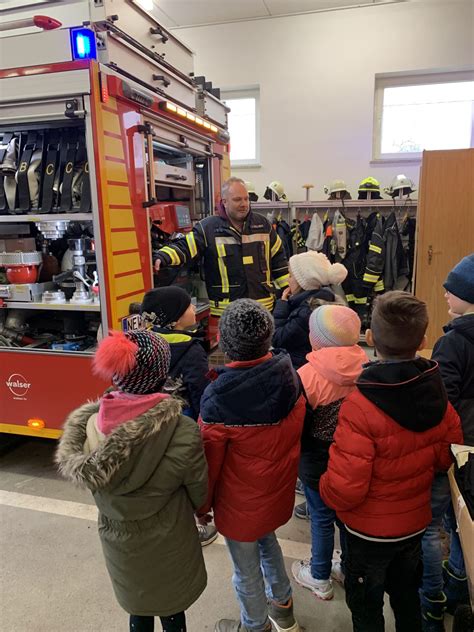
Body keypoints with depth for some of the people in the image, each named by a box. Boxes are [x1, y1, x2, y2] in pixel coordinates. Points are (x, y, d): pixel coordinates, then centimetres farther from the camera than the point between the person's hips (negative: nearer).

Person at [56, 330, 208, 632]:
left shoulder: (91, 426, -22)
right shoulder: (185, 432, -30)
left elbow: (88, 480, -7)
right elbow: (200, 494, -13)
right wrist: (203, 511, 10)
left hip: (118, 543, 3)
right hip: (168, 546, -2)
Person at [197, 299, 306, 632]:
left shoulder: (218, 398, -32)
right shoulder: (291, 378, -17)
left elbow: (210, 462, -19)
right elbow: (295, 435, -2)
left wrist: (202, 505, 0)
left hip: (242, 504, -5)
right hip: (279, 492, 5)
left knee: (247, 571, 21)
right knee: (267, 541, 33)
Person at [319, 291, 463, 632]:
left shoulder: (360, 407, -35)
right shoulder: (437, 393, -16)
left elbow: (343, 491, -29)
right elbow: (447, 456, 0)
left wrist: (324, 485, -9)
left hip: (371, 531, -5)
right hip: (416, 521, 5)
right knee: (406, 594, 30)